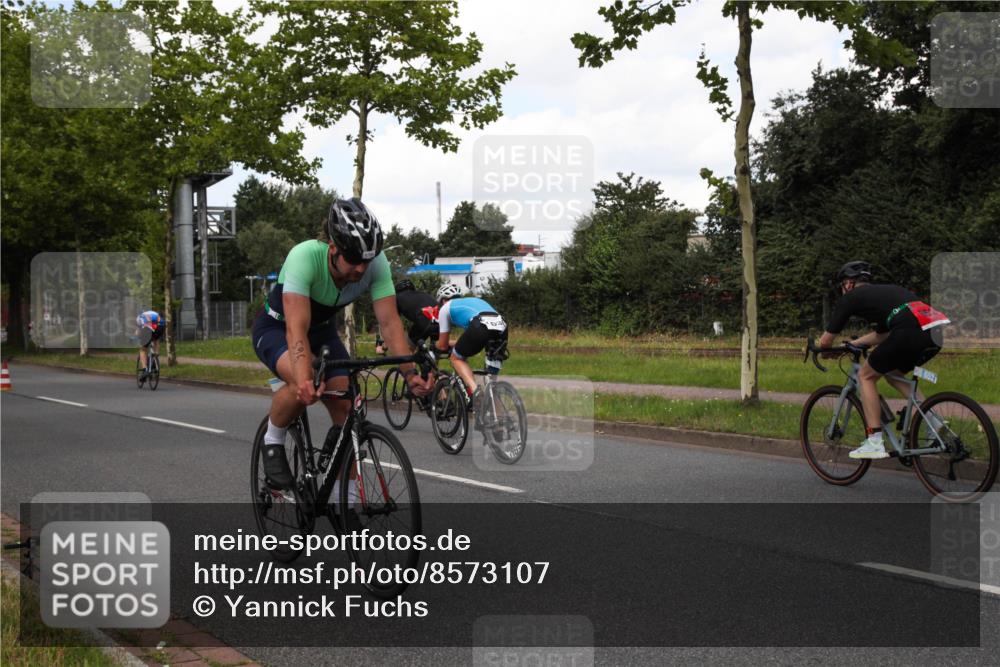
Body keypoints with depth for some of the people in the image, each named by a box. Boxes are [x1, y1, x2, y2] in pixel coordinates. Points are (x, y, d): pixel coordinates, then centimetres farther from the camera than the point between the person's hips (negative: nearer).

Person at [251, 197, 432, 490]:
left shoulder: (376, 263, -25)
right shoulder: (305, 257, -38)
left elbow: (390, 322, -26)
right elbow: (297, 329, -45)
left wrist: (410, 372, -40)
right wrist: (304, 381, -60)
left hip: (322, 329, 4)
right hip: (276, 327, -4)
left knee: (349, 410, -12)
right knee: (301, 383, -36)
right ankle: (273, 442, -5)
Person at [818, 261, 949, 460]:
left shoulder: (851, 297, 15)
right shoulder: (883, 291, 36)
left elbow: (826, 340, 20)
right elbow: (881, 335, 48)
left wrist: (823, 350, 42)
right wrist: (851, 344, 56)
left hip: (910, 332, -8)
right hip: (935, 335, 8)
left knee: (866, 376, 13)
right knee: (892, 374, 30)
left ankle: (874, 443, 7)